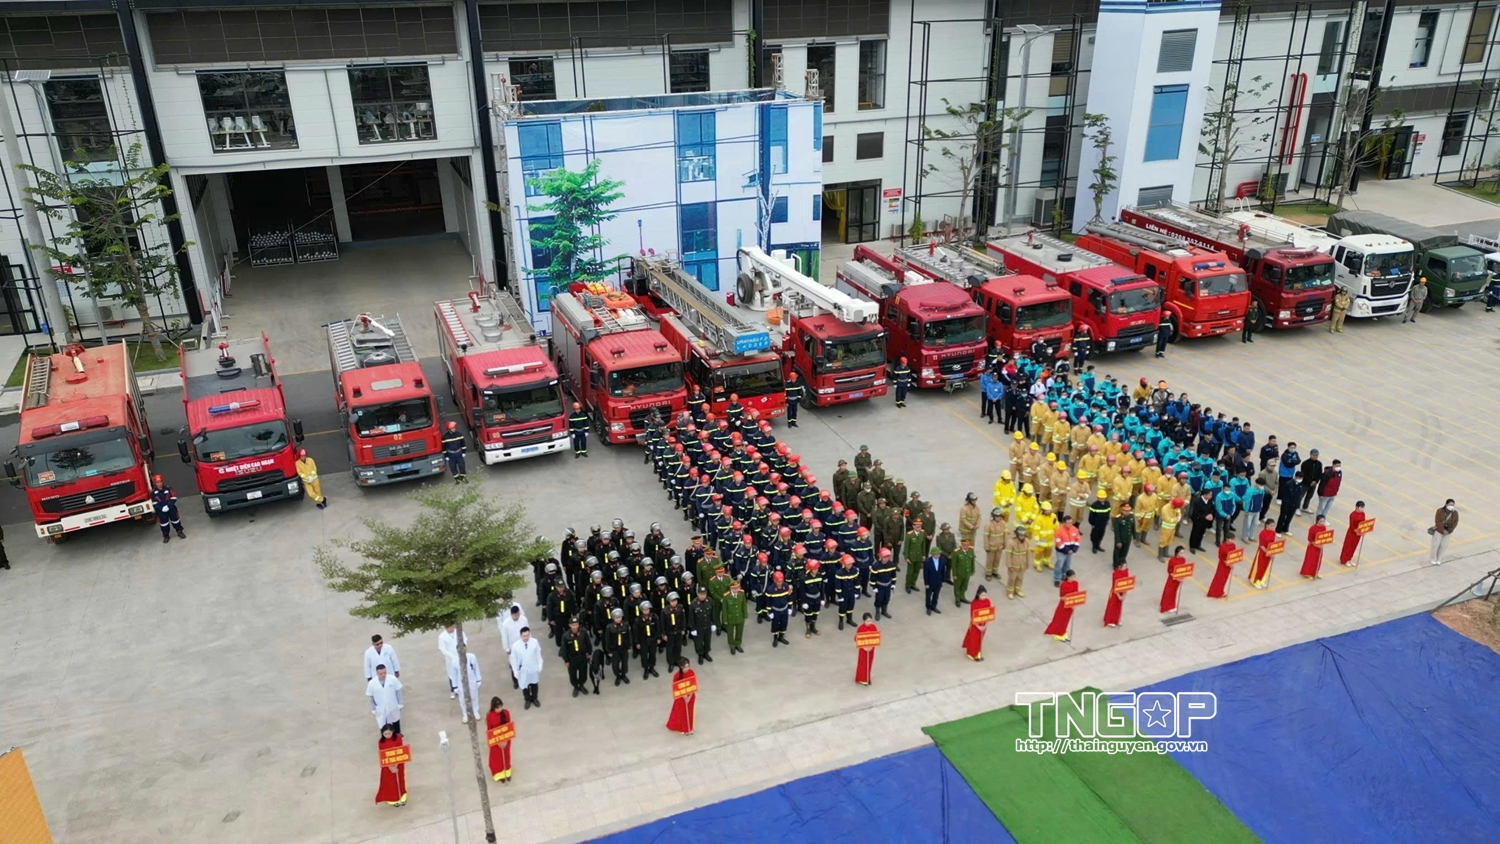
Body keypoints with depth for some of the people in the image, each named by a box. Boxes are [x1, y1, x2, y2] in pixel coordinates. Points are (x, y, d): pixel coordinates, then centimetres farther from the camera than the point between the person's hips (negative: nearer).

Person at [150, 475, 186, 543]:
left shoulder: (168, 488, -8)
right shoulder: (153, 492, -7)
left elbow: (173, 498, -8)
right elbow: (154, 504, -6)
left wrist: (168, 506, -17)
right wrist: (161, 508, -17)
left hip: (171, 508, 0)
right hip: (161, 511, 0)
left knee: (175, 520, 10)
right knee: (163, 522, 9)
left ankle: (179, 532, 27)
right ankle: (166, 536, 23)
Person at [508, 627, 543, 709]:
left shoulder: (535, 642, -21)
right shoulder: (516, 646, -24)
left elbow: (538, 654, -6)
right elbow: (513, 659, -12)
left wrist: (540, 665, -1)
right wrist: (515, 671, -8)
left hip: (533, 669, 1)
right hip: (522, 671, -1)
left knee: (534, 685, 24)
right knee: (524, 686, 19)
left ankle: (535, 698, 51)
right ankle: (527, 700, 47)